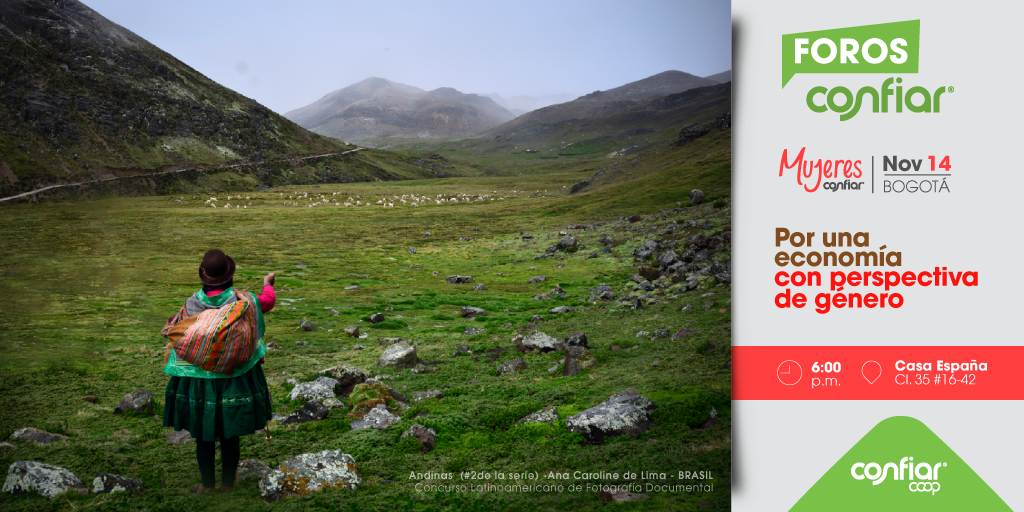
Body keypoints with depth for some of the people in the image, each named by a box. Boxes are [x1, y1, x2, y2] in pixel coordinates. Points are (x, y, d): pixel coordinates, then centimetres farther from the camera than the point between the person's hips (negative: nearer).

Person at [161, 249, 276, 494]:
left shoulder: (192, 304, -12)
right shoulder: (242, 301, -13)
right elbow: (268, 301, 7)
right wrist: (268, 284, 26)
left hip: (199, 379, 0)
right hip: (235, 379, 0)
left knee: (204, 435, 14)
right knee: (230, 435, 14)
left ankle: (208, 484, 25)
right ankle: (228, 483, 25)